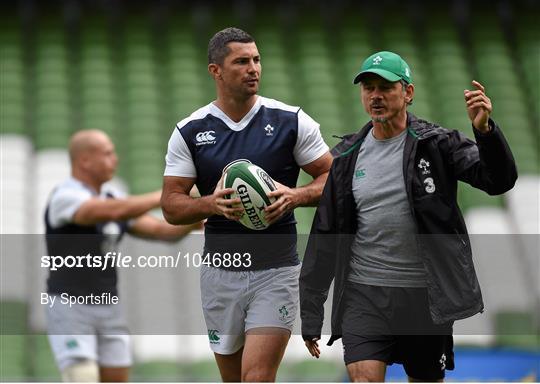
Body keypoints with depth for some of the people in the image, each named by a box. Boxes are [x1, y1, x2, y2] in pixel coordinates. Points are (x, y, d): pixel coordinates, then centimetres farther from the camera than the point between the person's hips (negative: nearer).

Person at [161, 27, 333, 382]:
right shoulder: (189, 132, 2)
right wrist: (212, 203, -18)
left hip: (277, 270, -3)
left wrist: (295, 196, -17)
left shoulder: (291, 122, -1)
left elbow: (333, 177, 3)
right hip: (220, 270, 3)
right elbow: (171, 206, 1)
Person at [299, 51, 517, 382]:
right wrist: (310, 312, 8)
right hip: (363, 295, 1)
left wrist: (485, 130, -32)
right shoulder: (347, 157, 6)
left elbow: (499, 180, -14)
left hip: (427, 296, -1)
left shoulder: (437, 144, -2)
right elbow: (324, 239, 10)